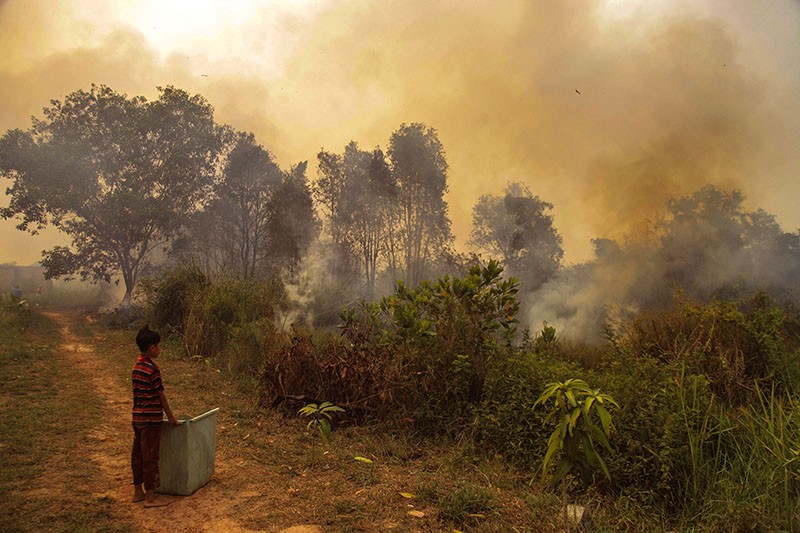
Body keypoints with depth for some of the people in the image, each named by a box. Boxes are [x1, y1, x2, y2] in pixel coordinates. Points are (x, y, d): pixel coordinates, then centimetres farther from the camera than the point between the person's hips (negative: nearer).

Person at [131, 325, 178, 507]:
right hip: (151, 419, -9)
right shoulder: (152, 369, -19)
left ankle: (138, 491, 25)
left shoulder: (136, 367, 8)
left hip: (137, 417, 9)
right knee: (150, 456, -1)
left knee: (138, 454, 14)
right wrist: (171, 416, -3)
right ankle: (150, 497, 6)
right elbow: (161, 395, -13)